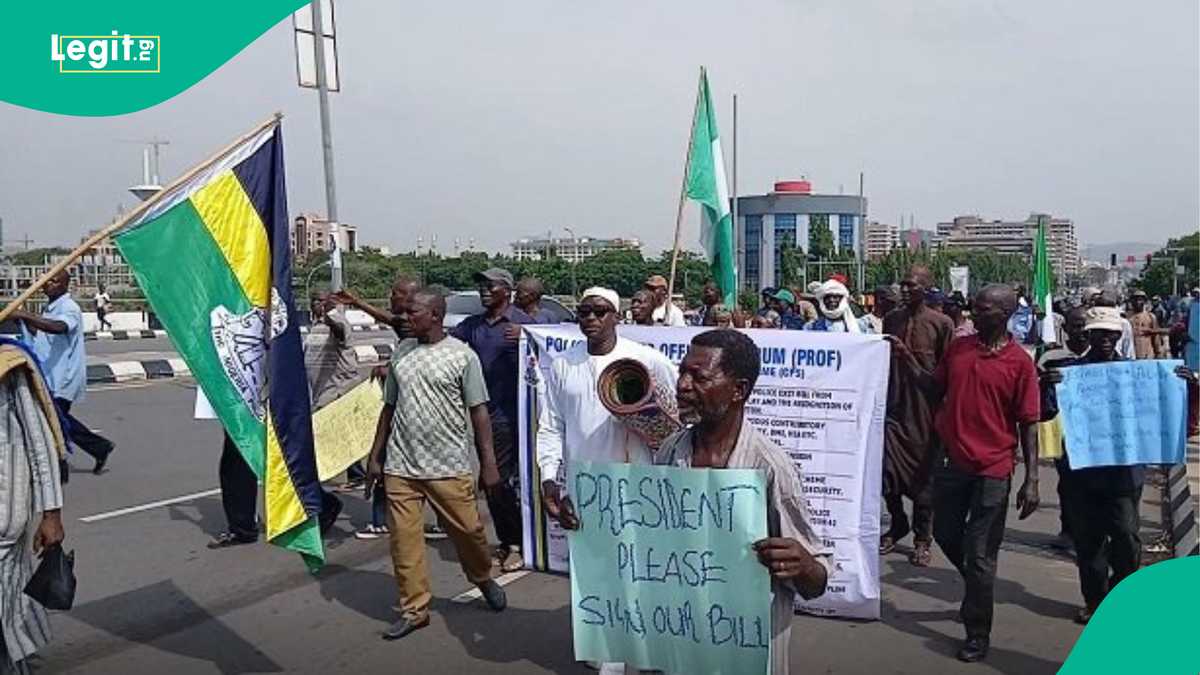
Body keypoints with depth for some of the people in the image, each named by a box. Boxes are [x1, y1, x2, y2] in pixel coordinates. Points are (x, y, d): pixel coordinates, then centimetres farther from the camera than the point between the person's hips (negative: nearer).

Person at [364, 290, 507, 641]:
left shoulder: (462, 355, -5)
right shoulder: (400, 352, 9)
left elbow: (478, 411, -4)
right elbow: (389, 407, 15)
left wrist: (489, 464, -7)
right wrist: (375, 456, 14)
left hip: (448, 467, -4)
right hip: (400, 466, 4)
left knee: (468, 531, 4)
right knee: (404, 539, 4)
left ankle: (483, 579, 34)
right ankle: (414, 609, 19)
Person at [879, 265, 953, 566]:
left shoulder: (941, 324, -5)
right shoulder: (891, 319, 8)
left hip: (924, 409, -4)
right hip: (893, 406, 4)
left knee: (923, 473, 4)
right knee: (888, 471, 4)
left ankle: (922, 538, 18)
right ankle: (898, 525, 26)